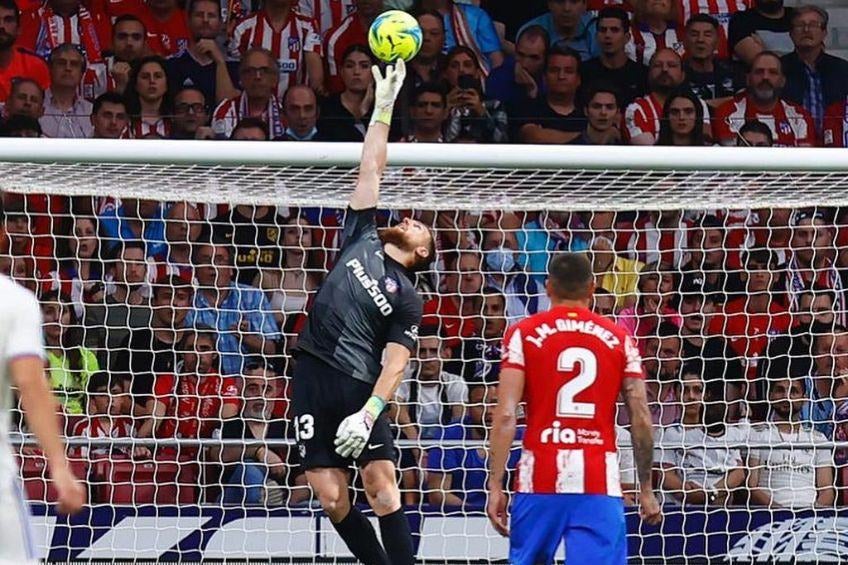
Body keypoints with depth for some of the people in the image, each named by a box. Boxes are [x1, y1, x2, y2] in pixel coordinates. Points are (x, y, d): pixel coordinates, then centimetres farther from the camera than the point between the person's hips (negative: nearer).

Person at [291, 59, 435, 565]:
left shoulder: (408, 299, 7)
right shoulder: (363, 240, 17)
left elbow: (394, 366, -2)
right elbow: (371, 169, 17)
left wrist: (368, 414, -17)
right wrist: (384, 107, 15)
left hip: (359, 385, -3)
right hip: (314, 374, 3)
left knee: (381, 481, -13)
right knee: (332, 496, -2)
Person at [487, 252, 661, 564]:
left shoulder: (523, 334, 4)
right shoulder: (619, 339, 8)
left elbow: (506, 415, -5)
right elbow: (642, 421, 5)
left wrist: (495, 485, -3)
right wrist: (646, 489, 14)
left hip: (541, 479, 0)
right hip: (599, 481, 0)